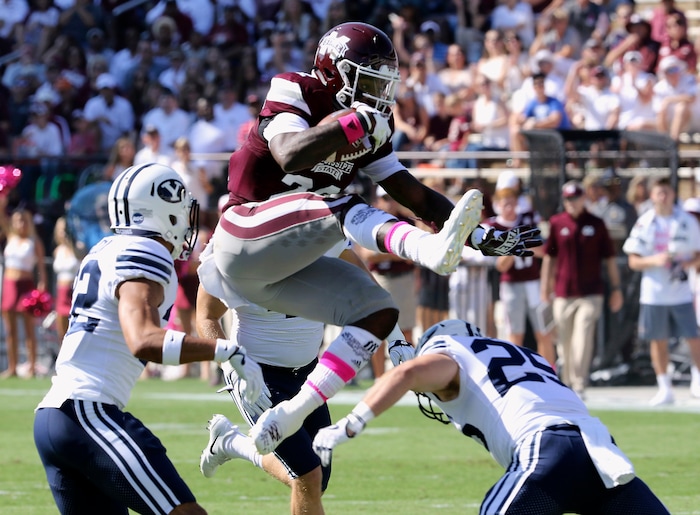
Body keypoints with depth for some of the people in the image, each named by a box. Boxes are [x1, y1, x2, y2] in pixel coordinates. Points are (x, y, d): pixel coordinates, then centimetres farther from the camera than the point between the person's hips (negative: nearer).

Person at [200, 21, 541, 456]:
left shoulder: (371, 128, 12)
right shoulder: (294, 94, -9)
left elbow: (415, 195, 14)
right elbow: (290, 156, -29)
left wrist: (483, 237, 7)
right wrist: (355, 123, -25)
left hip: (291, 264, 8)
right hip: (247, 237, -8)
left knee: (378, 312, -5)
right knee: (342, 208, -29)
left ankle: (289, 416, -11)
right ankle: (430, 248, -58)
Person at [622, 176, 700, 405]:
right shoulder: (644, 223, 0)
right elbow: (633, 261, 0)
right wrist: (654, 260, -18)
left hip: (681, 291, 0)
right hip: (653, 293, 1)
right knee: (658, 341, 6)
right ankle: (664, 389, 15)